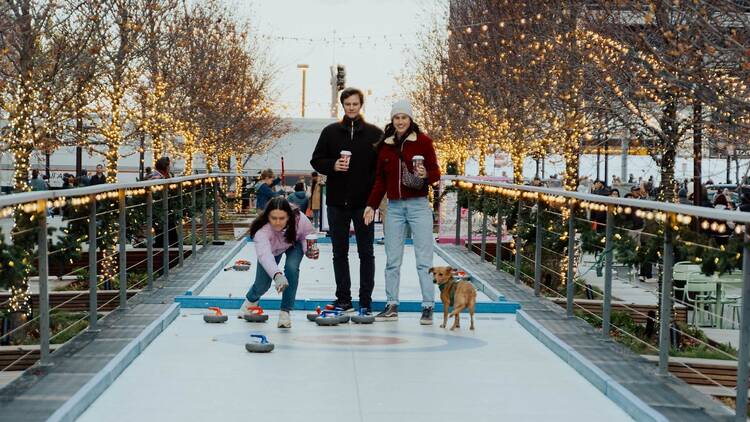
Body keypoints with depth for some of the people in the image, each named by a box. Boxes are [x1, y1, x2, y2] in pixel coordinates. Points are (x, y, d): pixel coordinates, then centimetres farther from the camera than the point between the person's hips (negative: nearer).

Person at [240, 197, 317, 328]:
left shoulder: (300, 219, -39)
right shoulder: (261, 230, -46)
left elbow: (307, 236, -17)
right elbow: (264, 254, -61)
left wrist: (308, 250, -38)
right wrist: (277, 275, -78)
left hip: (294, 245, 0)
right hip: (272, 249, 0)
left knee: (291, 268, -28)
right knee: (262, 285, 0)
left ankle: (285, 312, -13)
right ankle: (251, 300, 41)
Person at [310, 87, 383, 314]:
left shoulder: (375, 133, 2)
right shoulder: (330, 132, 6)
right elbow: (316, 160, 8)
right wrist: (333, 166, -12)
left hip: (364, 202, -2)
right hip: (337, 201, 2)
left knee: (366, 252, 3)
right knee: (339, 252, 8)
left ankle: (365, 301, 9)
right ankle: (343, 299, 16)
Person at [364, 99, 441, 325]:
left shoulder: (423, 141, -1)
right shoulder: (385, 145, 10)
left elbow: (435, 172, 0)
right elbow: (380, 179, 15)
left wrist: (426, 175, -22)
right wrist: (371, 205, 9)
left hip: (418, 205, -4)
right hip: (394, 207, 4)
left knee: (424, 259, -3)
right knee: (392, 260, 6)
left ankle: (428, 307, 1)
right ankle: (392, 306, 13)